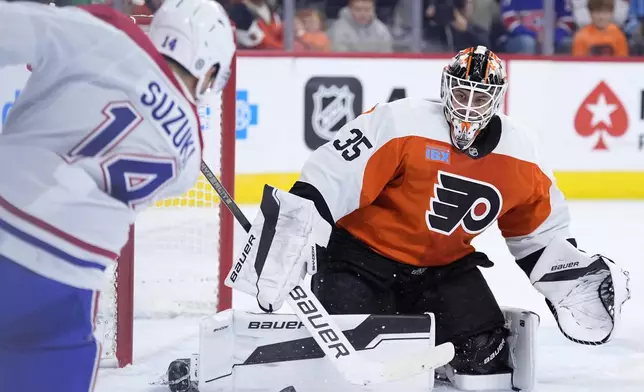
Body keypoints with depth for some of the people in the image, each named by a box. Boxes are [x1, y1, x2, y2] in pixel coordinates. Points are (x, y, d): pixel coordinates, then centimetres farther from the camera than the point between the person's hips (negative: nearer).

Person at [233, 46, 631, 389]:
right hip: (365, 253, -5)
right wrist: (289, 236, -36)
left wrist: (573, 276, 6)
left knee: (484, 350, -9)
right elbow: (330, 178, -27)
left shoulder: (521, 155, -4)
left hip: (446, 266, 5)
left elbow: (541, 231, 12)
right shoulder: (399, 124, -23)